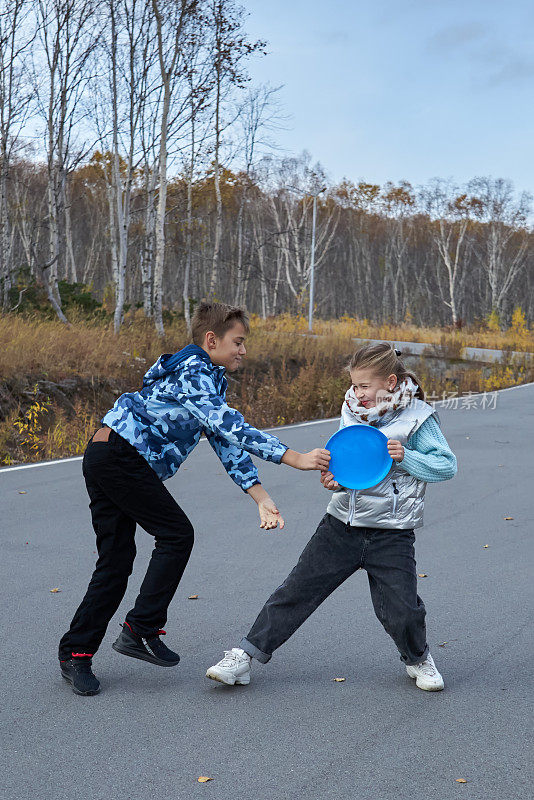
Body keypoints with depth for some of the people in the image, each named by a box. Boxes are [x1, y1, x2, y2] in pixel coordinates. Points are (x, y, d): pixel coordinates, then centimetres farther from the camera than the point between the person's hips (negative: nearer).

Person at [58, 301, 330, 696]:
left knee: (116, 560, 9)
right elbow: (231, 427, -28)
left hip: (105, 460, 10)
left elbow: (226, 440, 12)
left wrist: (262, 497, 2)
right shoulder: (194, 372, -15)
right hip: (121, 454, -10)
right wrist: (296, 458, -32)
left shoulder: (210, 380, 17)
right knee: (177, 534, -5)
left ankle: (76, 652, 14)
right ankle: (141, 629, 1)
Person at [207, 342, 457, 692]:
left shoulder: (418, 418, -8)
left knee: (401, 611, -7)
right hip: (342, 523, 4)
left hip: (391, 534, -4)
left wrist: (405, 456, -22)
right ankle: (245, 656, 9)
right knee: (297, 590, 2)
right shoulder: (352, 412, 6)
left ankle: (418, 659, 26)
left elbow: (447, 465, -8)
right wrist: (334, 479, -6)